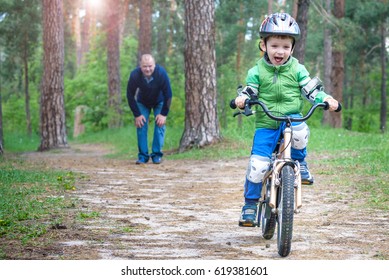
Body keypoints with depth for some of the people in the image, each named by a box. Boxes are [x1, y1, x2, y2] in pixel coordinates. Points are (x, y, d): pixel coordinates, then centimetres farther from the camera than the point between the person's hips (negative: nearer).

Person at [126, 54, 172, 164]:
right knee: (141, 126, -8)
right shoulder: (134, 75, -32)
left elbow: (168, 94, -23)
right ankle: (143, 156, -2)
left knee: (160, 125, -10)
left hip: (159, 102, -1)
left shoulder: (161, 73, -34)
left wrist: (163, 114, -23)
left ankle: (157, 155, -3)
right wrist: (137, 115, -20)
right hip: (142, 103, 1)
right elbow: (130, 96, -19)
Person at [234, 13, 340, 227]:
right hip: (266, 125, 0)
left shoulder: (297, 69, 5)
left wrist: (326, 99, -18)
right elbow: (249, 92, 2)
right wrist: (241, 99, -22)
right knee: (257, 164, -16)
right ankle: (250, 203, 4)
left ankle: (299, 161, -5)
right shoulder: (257, 71, 3)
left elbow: (311, 90, 2)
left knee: (299, 132, -37)